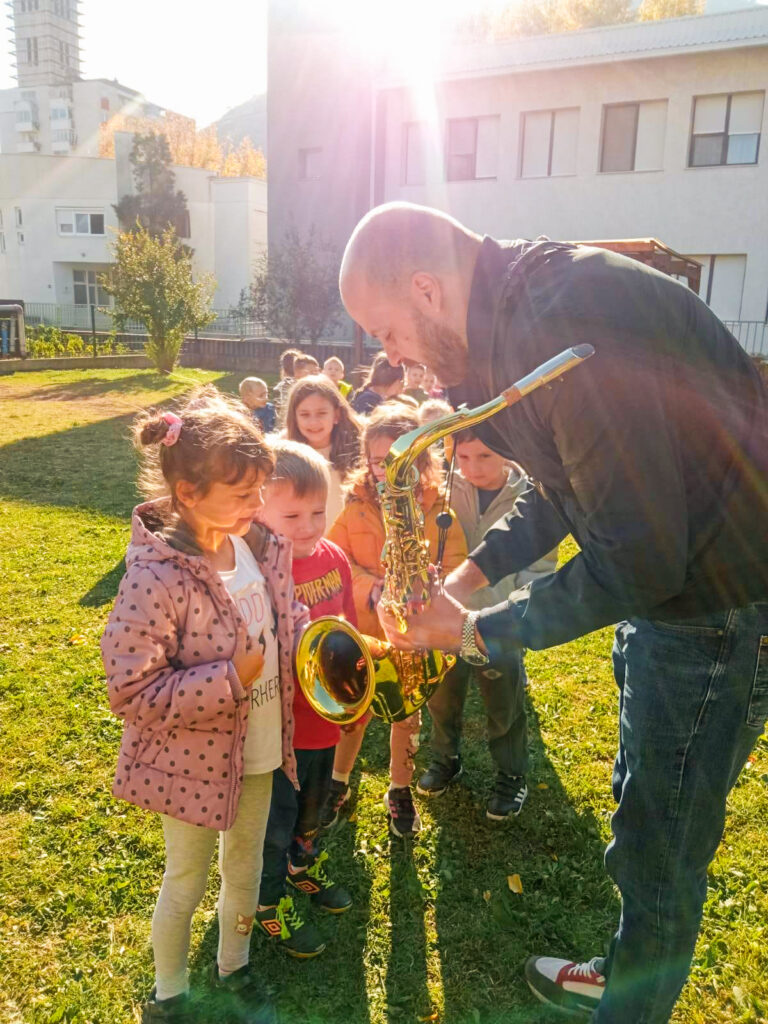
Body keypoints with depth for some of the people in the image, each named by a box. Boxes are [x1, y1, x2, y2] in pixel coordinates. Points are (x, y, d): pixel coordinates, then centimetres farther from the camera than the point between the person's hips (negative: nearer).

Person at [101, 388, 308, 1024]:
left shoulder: (261, 546, -9)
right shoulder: (156, 578, -30)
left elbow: (288, 620, 7)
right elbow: (131, 691, -26)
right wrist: (231, 679, -30)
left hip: (259, 751, 6)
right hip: (194, 763, -6)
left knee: (245, 867, 25)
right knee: (187, 883, 18)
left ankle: (234, 970, 54)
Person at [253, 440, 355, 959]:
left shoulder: (333, 556, -6)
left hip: (327, 716, 6)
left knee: (313, 808, 29)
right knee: (276, 819, 17)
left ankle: (304, 863, 57)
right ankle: (271, 901, 43)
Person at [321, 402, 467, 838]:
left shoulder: (438, 508, -9)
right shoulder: (356, 504, -6)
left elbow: (454, 567, -8)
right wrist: (371, 589, -22)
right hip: (362, 629, 1)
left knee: (407, 714, 16)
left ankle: (401, 791, 39)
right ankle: (339, 784, 40)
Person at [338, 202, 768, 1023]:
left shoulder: (566, 321, -30)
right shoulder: (509, 320, 3)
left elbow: (637, 556, -29)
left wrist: (479, 633, -18)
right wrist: (470, 573, 3)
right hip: (664, 581, 10)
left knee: (659, 850, 8)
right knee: (640, 812, 25)